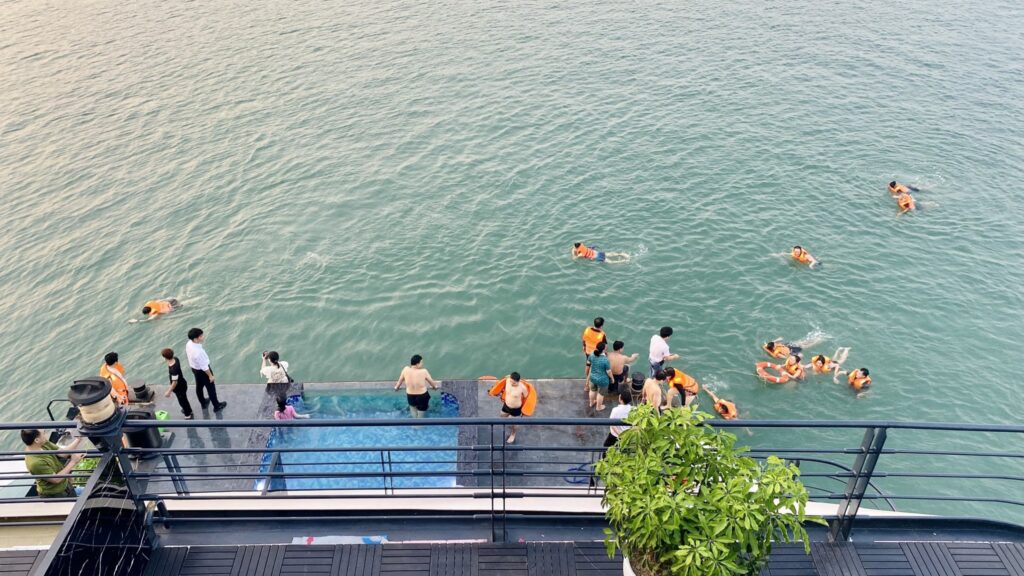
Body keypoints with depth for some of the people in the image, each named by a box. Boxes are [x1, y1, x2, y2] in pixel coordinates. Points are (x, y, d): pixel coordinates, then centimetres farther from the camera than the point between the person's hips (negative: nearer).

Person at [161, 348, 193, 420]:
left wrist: (169, 391, -18)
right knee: (183, 399, 32)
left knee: (182, 401, 17)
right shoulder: (175, 359, -16)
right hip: (182, 384, 8)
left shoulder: (173, 369, -41)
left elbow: (175, 382, -29)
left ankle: (188, 416, 40)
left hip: (180, 387, -8)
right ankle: (187, 410, 58)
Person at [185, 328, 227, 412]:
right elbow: (204, 367, -28)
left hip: (194, 368, 8)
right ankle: (217, 406, 36)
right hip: (202, 371, -8)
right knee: (211, 388, 15)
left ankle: (203, 403, 53)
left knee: (199, 386, 29)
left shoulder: (188, 344, -16)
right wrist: (210, 375, -14)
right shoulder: (198, 352, -41)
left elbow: (187, 355, 4)